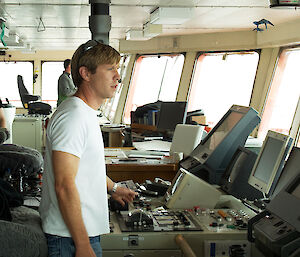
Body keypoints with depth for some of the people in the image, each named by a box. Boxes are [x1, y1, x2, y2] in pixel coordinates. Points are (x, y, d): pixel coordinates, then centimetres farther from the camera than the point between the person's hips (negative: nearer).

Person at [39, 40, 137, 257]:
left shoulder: (87, 113, 13)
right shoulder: (73, 115, -21)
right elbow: (64, 186, -26)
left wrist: (112, 188, 36)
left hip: (87, 231, 10)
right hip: (72, 239, -10)